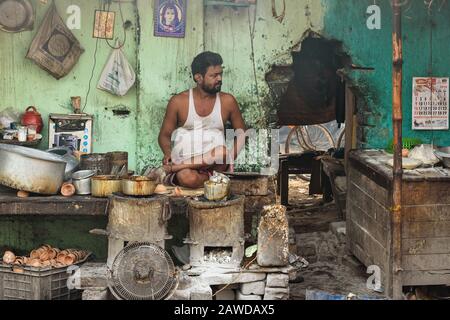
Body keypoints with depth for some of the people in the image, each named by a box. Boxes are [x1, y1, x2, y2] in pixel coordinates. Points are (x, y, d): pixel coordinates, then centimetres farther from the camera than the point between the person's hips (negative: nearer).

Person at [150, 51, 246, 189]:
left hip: (214, 164, 3)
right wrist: (168, 154, -13)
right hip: (184, 161, -2)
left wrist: (229, 160, -3)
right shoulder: (178, 102, 4)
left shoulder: (227, 101, 7)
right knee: (189, 179, -40)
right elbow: (164, 135, 10)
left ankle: (169, 169, -24)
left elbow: (242, 134, 16)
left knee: (222, 152, -36)